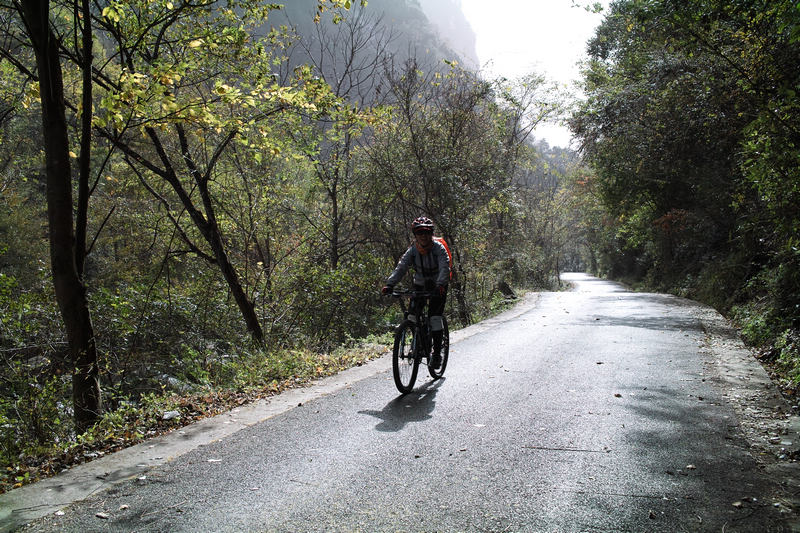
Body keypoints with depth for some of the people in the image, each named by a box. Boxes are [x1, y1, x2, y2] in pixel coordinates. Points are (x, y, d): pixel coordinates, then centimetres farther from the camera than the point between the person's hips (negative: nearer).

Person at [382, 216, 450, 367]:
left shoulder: (438, 248, -18)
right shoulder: (412, 250, -9)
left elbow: (445, 268, -32)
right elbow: (401, 267, -19)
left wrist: (440, 284, -52)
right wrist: (390, 284, -35)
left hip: (438, 286, -3)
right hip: (420, 285, 4)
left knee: (435, 316, -16)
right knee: (412, 314, -11)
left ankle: (437, 352, -7)